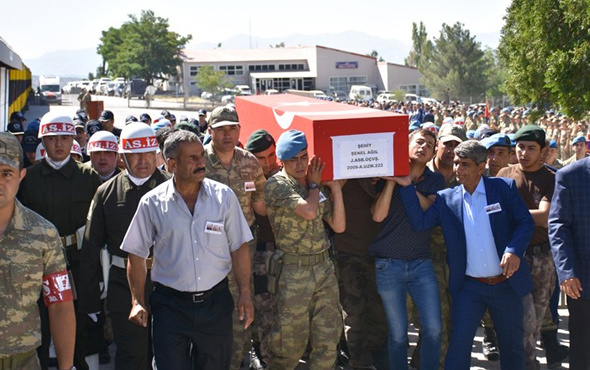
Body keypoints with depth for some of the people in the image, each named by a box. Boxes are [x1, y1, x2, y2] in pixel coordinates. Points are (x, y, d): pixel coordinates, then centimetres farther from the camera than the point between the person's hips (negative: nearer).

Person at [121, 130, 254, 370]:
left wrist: (245, 294, -3)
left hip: (215, 303, 1)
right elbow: (137, 254, 4)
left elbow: (239, 247, 3)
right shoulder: (152, 203, -4)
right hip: (170, 304, -1)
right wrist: (138, 302, 0)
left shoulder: (224, 196, -2)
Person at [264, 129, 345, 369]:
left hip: (324, 267, 5)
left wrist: (335, 188, 2)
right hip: (293, 272, -5)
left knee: (328, 339, 6)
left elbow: (339, 226, 8)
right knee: (292, 342, 4)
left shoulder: (319, 186, 11)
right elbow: (308, 210, -23)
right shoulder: (276, 185, -8)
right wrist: (313, 184, -4)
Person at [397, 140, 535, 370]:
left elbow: (526, 222, -6)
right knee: (459, 343, -5)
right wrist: (407, 186, -16)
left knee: (512, 344, 14)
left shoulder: (504, 188, -4)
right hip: (469, 287, 0)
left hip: (506, 283, 0)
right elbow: (419, 222, -8)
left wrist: (514, 251, -23)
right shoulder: (446, 199, 1)